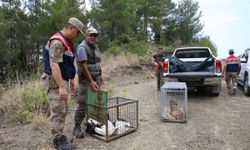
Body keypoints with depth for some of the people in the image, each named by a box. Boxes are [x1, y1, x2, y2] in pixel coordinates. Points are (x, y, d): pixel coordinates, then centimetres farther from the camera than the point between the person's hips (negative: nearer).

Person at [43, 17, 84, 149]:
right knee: (58, 112, -3)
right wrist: (61, 86, -31)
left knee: (62, 111, 15)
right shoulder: (57, 41, -19)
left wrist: (70, 80, 25)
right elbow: (54, 65, -27)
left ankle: (59, 137, 26)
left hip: (62, 80, 10)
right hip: (55, 81, -10)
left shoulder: (65, 41, 14)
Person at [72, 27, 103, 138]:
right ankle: (77, 127, 2)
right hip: (86, 79, -8)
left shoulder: (95, 47, 13)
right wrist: (91, 81, -24)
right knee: (83, 103, -7)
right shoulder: (82, 47, -14)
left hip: (96, 78, 8)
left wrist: (100, 75, 17)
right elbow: (84, 66, -22)